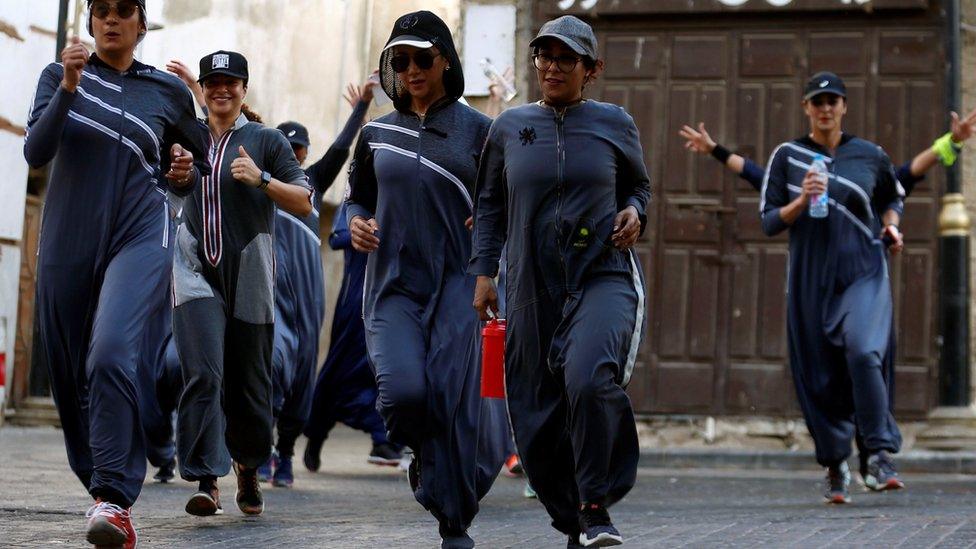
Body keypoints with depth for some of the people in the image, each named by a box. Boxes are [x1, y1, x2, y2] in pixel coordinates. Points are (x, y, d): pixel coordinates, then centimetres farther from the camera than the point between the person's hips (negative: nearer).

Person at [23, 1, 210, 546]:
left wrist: (185, 174, 0)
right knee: (71, 377, 6)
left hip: (140, 236, -2)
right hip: (67, 244, 3)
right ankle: (106, 490, 24)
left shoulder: (169, 90, 10)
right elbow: (36, 152, -5)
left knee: (111, 354, -26)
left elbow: (198, 161, 23)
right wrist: (69, 87, -17)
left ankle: (114, 501, -29)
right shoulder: (59, 76, 9)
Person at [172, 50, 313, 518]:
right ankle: (206, 481, -19)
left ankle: (248, 468, 30)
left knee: (249, 382, 7)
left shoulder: (265, 140, 4)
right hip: (196, 270, 1)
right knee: (203, 374, -15)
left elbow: (304, 203, 0)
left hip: (249, 273, -1)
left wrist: (261, 179, -15)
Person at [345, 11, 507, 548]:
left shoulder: (476, 129, 5)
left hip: (458, 285, -1)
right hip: (393, 286, 2)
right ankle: (422, 450, 18)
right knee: (403, 391, -19)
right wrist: (356, 222, 1)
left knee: (454, 401, -10)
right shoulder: (377, 133, 12)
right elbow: (358, 197, 23)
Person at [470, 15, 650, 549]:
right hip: (533, 287, 3)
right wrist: (483, 271, 7)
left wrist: (634, 212, -2)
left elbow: (638, 184, 20)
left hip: (605, 275, -3)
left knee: (589, 379, -28)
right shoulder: (510, 126, 8)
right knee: (537, 415, 2)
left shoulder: (613, 123, 5)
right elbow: (489, 204, 15)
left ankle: (596, 505, -12)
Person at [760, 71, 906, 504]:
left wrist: (891, 226, 5)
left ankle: (880, 456, -18)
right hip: (810, 280, 1)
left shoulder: (870, 156, 7)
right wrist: (802, 201, -14)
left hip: (863, 274, -1)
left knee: (863, 352, -25)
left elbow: (892, 197, 25)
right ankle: (835, 468, 19)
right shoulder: (787, 156, 5)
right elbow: (769, 222, 2)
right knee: (820, 378, 2)